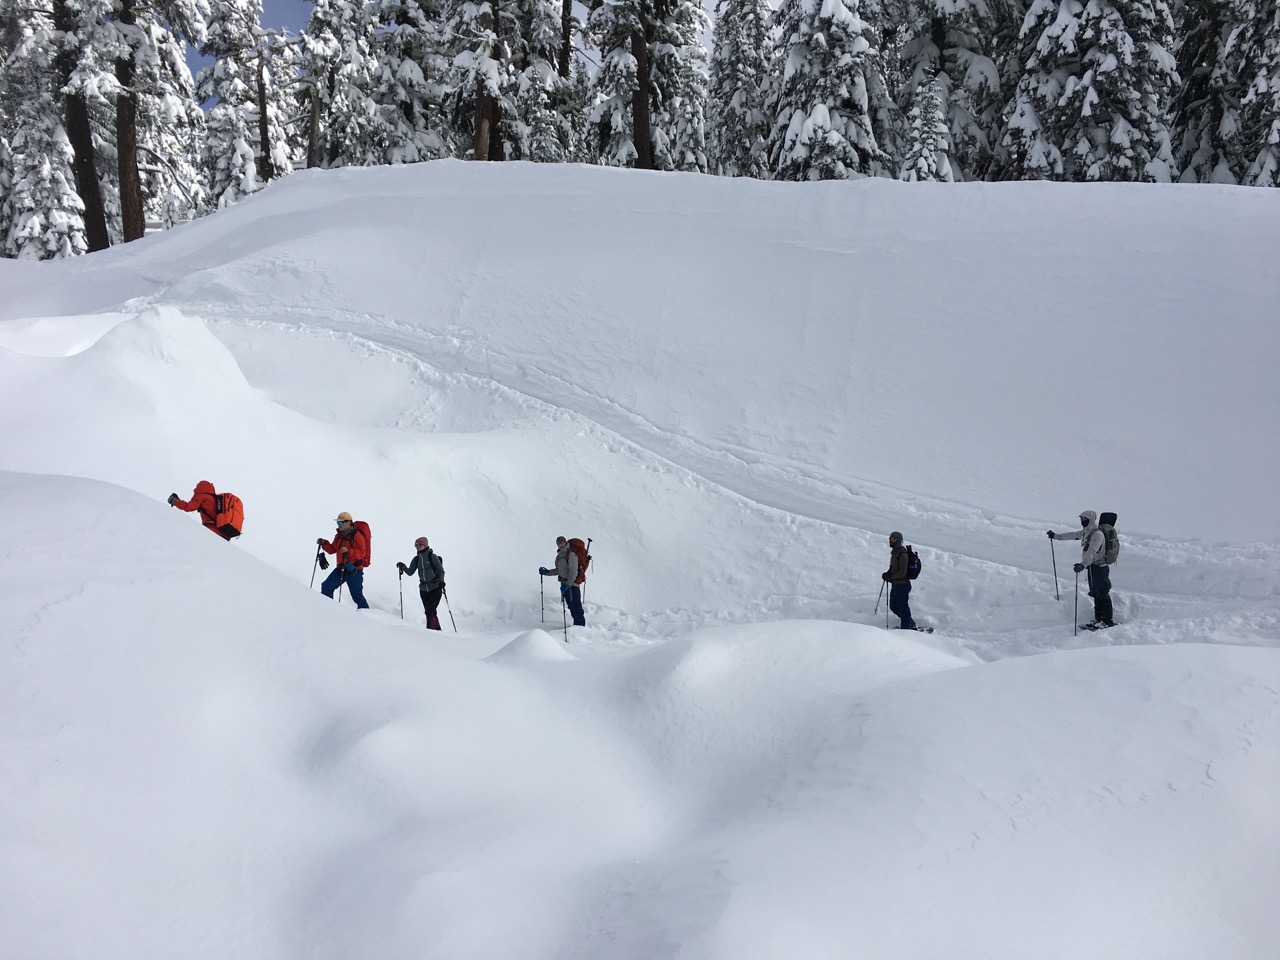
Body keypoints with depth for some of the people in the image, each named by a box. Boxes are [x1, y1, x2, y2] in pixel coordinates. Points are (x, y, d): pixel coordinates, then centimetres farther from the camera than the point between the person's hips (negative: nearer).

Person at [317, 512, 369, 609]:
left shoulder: (357, 535, -13)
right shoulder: (339, 535, 11)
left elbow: (362, 553, -20)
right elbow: (332, 549, 20)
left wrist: (348, 551, -34)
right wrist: (324, 543, 3)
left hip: (354, 570, -7)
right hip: (341, 568, 7)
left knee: (357, 596, -4)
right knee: (326, 587, 2)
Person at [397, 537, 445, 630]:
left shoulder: (432, 557, -9)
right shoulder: (417, 559, 8)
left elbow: (441, 570, -8)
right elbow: (410, 572, 9)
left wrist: (441, 581, -23)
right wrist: (403, 566, -8)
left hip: (435, 588, -6)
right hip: (423, 589, 6)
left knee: (430, 611, -14)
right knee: (428, 611, 8)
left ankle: (430, 629, -11)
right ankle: (437, 629, 20)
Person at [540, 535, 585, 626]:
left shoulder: (571, 554, -13)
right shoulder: (559, 555, 14)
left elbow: (573, 571, -18)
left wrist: (568, 583, -26)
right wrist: (547, 572, 12)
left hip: (572, 584, -9)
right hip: (564, 584, 9)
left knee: (575, 606, -8)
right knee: (571, 606, 13)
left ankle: (580, 625, -5)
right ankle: (576, 625, 21)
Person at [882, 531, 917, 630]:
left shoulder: (902, 554, -19)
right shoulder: (895, 552, 12)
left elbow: (902, 572, -22)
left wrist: (890, 577, -18)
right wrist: (888, 574, 4)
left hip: (902, 585, -10)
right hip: (895, 584, 10)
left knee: (903, 607, -2)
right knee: (893, 607, 16)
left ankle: (906, 627, 8)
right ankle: (911, 623, 28)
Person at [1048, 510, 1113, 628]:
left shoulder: (1097, 534, -20)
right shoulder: (1086, 532, 10)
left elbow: (1092, 552, -33)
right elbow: (1073, 535, 26)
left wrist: (1083, 564, -45)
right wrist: (1056, 536, 32)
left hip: (1099, 567, -10)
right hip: (1091, 566, 10)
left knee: (1102, 594, -6)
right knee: (1096, 594, 13)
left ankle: (1107, 621, -2)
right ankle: (1098, 619, 20)